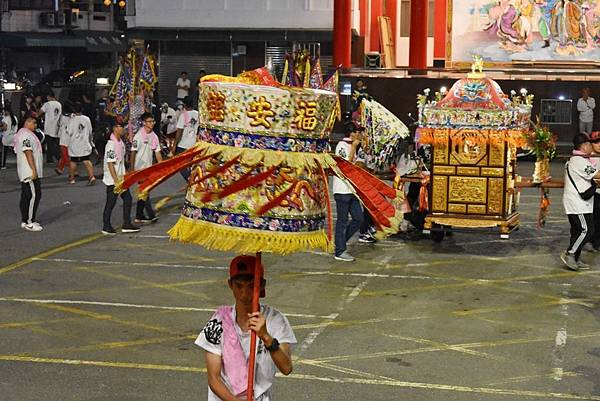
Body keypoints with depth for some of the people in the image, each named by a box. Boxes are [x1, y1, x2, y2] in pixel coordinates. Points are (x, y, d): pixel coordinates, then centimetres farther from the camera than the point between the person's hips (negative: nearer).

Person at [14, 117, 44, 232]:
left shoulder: (20, 134, 18)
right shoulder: (26, 135, -15)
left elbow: (17, 151, 23)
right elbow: (28, 152, -22)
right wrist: (34, 169, -24)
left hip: (25, 173, 11)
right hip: (30, 171, -11)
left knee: (26, 196, 12)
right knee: (34, 195, -9)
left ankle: (24, 221, 16)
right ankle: (30, 222, -8)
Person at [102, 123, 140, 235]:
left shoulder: (121, 142, 8)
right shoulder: (111, 144, -20)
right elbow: (110, 164, -21)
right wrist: (116, 180, -21)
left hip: (121, 178, 9)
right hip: (112, 180, -9)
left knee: (128, 199, 10)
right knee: (111, 203, 1)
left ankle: (127, 225, 17)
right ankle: (106, 227, 13)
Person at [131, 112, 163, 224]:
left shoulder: (154, 136, 6)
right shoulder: (138, 136, -11)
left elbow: (157, 152, 8)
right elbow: (133, 152, -9)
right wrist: (132, 168, -10)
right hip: (140, 168, -7)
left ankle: (139, 216, 18)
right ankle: (151, 215, -8)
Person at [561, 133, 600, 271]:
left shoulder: (573, 160, 16)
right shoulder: (580, 161, -17)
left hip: (576, 203, 11)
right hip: (578, 204, -11)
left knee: (578, 231, 12)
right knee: (587, 230, -9)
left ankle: (574, 259, 15)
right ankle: (569, 254, -6)